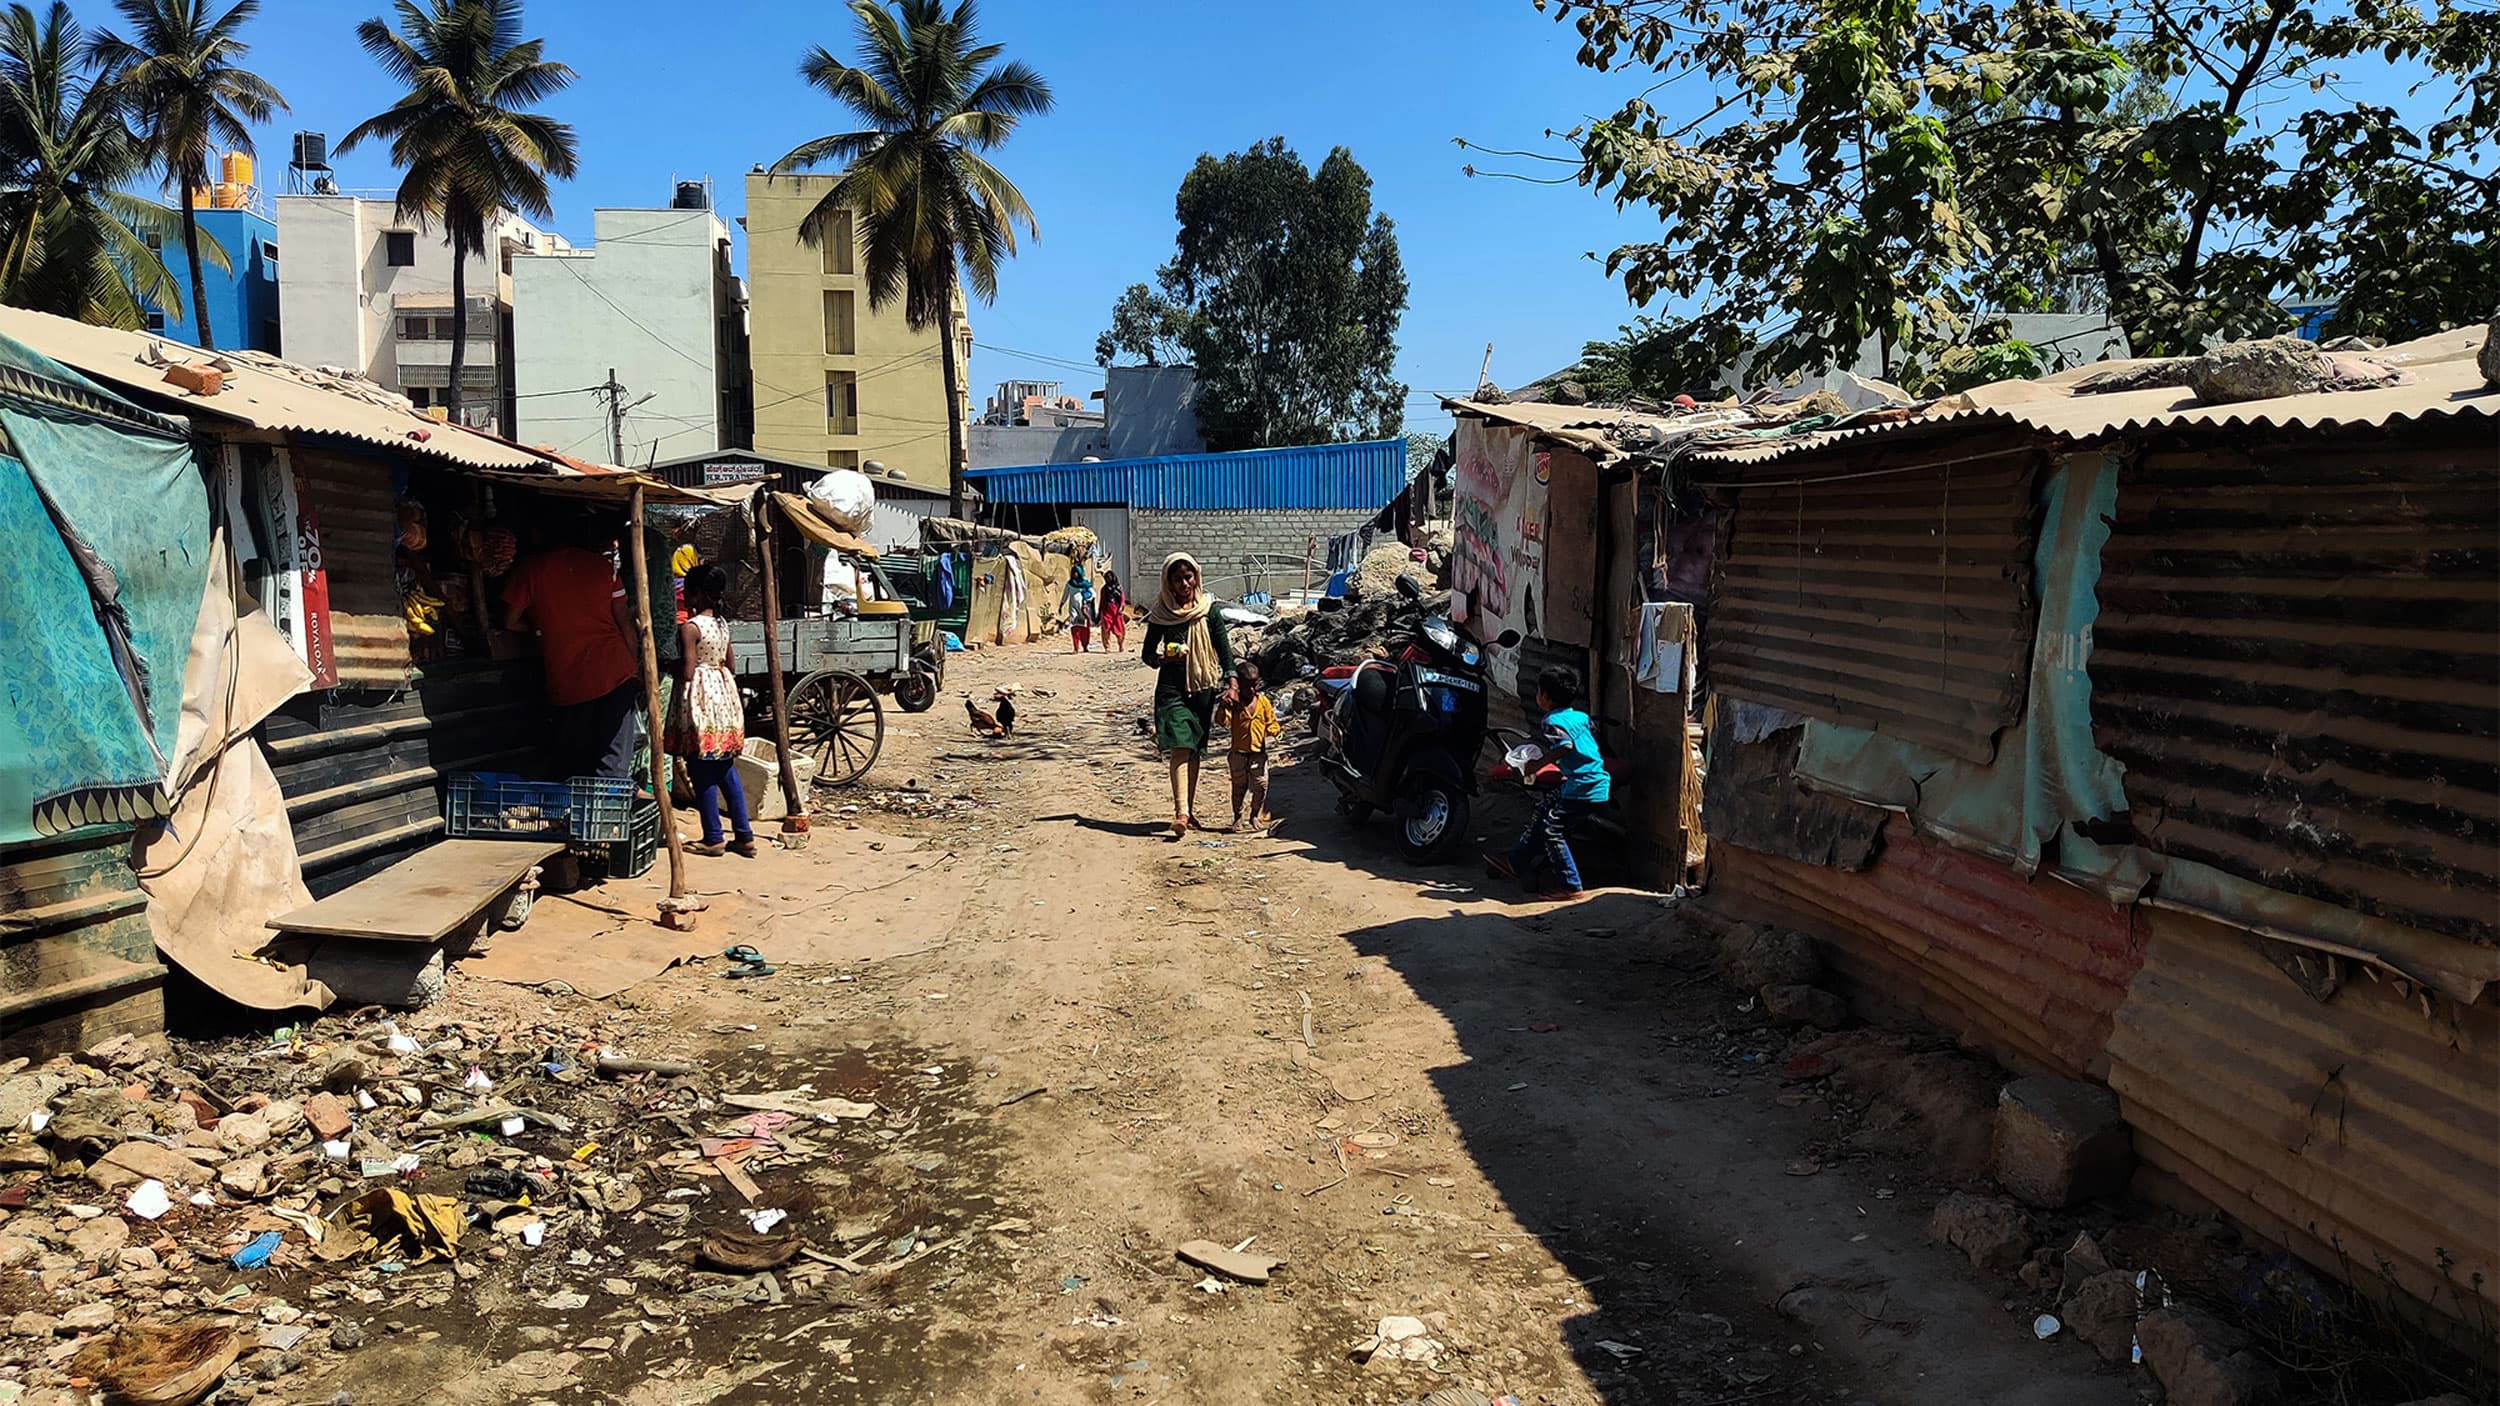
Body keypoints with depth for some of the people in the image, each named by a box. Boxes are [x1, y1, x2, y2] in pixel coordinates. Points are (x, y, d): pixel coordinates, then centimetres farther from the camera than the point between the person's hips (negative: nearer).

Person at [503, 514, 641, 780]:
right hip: (615, 672, 0)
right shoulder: (602, 566, 4)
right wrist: (635, 667, 12)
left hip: (566, 680, 1)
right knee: (614, 766, -1)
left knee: (575, 763, 11)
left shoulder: (531, 567, 4)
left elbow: (510, 622, 7)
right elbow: (624, 621, 4)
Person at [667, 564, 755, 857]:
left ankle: (713, 839, 4)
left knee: (702, 773, 0)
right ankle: (744, 836, 10)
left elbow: (687, 672, -17)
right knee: (726, 770, 11)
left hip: (699, 700, -8)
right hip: (724, 693, 8)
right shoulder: (723, 624, 9)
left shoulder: (689, 628, -14)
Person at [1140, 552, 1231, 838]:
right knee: (1179, 747, -16)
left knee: (1195, 750, 11)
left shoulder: (1208, 611, 3)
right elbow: (1148, 654, 6)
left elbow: (1224, 651, 3)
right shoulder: (1160, 615, 0)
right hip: (1171, 688, -2)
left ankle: (1190, 809, 23)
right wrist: (1163, 658, -15)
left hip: (1203, 687, 2)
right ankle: (1180, 813, -24)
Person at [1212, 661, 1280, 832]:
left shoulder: (1263, 702, 2)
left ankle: (1255, 815, 17)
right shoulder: (1233, 703, -6)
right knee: (1239, 785, 9)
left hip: (1259, 751, 1)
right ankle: (1238, 815, 24)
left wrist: (1275, 731, -14)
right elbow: (1223, 722, -18)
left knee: (1261, 784, -2)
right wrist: (1223, 707, -37)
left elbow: (1271, 722, 8)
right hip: (1239, 752, -1)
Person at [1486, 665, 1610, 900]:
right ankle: (1516, 862, 26)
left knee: (1552, 829, -7)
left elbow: (1564, 746, -30)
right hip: (1595, 781, 10)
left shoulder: (1554, 720, -13)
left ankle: (1570, 886, -3)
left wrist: (1536, 765, -22)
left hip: (1584, 788, -10)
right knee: (1544, 810, 17)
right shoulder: (1580, 716, 13)